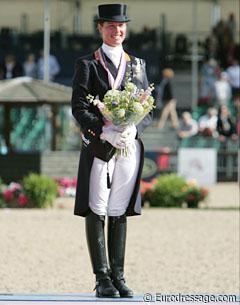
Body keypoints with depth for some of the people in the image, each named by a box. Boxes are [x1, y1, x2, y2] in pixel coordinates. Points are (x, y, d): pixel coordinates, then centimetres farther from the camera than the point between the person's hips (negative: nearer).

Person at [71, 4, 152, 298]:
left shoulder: (137, 65, 14)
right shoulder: (87, 64, 3)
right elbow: (79, 108, -5)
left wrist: (132, 128, -10)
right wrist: (106, 132, -19)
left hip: (130, 146, 3)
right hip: (98, 148, -3)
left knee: (120, 212, 6)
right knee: (96, 211, -5)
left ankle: (118, 276, 9)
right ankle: (102, 278, -4)